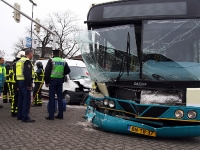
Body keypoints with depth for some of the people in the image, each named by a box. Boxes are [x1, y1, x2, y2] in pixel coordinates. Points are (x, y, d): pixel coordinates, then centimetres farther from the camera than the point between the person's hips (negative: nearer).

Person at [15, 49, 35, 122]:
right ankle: (25, 117, -10)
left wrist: (18, 85, 23)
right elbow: (27, 74, -22)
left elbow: (16, 73, 22)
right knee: (27, 99, -9)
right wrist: (29, 85, -21)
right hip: (25, 82, -10)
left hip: (19, 81, 10)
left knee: (21, 99, 15)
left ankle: (19, 115, 22)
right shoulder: (27, 61, -11)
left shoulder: (19, 61, 20)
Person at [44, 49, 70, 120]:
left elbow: (47, 71, -9)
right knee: (60, 97, 10)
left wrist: (46, 81, -4)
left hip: (52, 80, -4)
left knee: (52, 98, -2)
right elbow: (68, 71, 12)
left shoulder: (51, 60, -5)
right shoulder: (63, 61, 9)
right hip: (60, 80, 4)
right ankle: (60, 115, 13)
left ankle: (51, 115, -3)